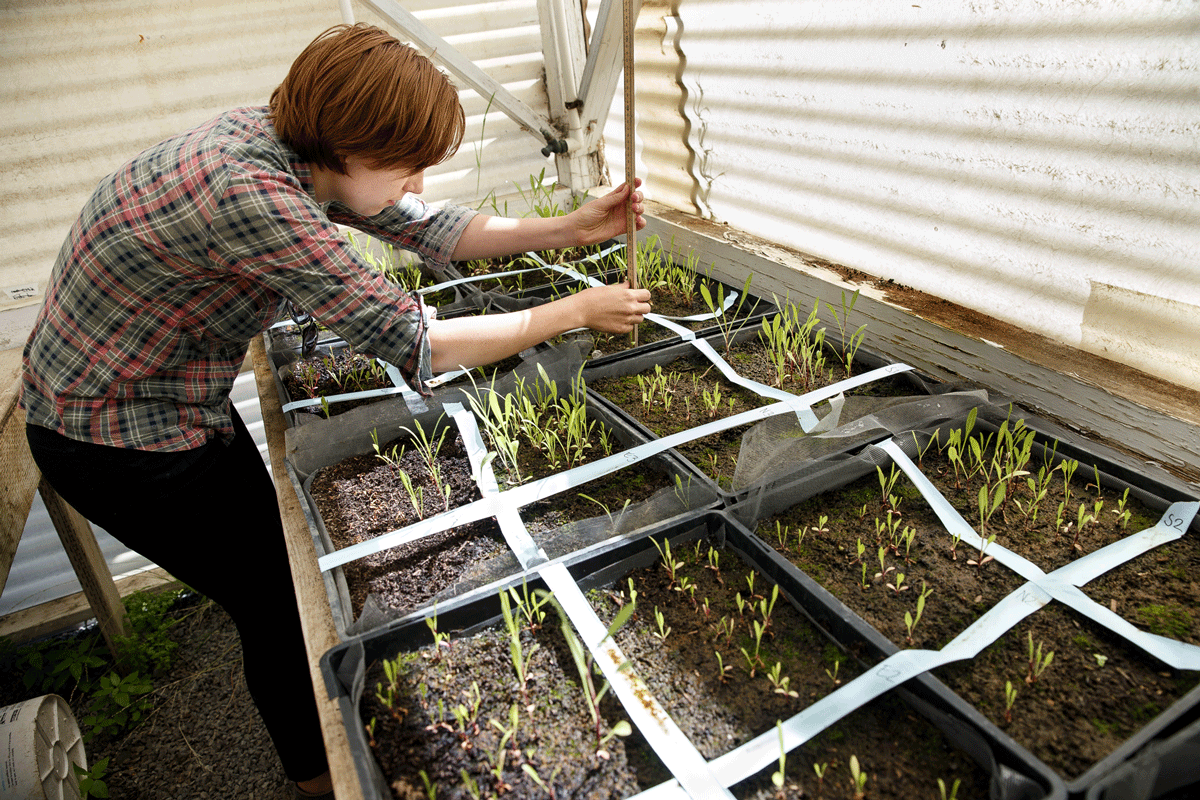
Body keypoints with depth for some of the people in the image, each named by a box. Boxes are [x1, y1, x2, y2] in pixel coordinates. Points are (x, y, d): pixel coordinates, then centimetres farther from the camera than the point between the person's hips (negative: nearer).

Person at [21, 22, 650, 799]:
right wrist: (578, 311, -24)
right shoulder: (247, 195, -36)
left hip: (180, 396, 8)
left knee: (276, 546, 20)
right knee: (279, 602, 5)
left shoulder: (291, 147, -8)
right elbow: (414, 344, -33)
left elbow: (426, 228, 0)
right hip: (119, 439, -8)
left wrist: (571, 228, -5)